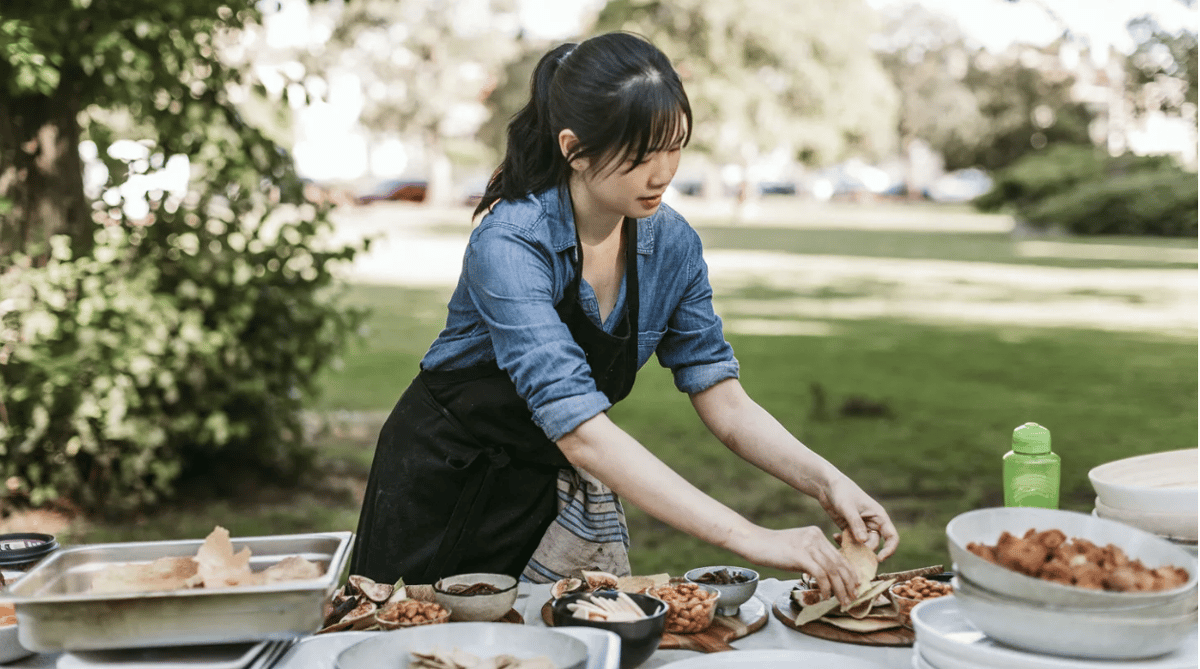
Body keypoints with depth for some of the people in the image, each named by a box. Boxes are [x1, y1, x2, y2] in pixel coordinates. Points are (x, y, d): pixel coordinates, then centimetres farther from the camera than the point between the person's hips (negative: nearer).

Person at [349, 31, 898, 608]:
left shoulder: (671, 244, -11)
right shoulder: (509, 244, -31)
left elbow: (721, 398, -7)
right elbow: (581, 430, -40)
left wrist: (827, 483, -25)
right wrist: (749, 538, -45)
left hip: (560, 490, 5)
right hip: (445, 488, -4)